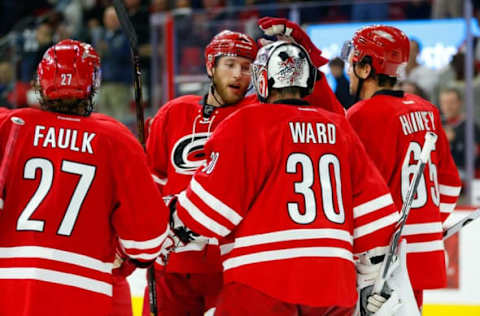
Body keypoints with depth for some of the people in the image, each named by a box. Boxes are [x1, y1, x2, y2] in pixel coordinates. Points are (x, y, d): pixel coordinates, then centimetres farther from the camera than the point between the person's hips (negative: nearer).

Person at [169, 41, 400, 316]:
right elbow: (371, 206, 12)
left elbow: (213, 203, -5)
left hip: (263, 283, -5)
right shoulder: (339, 128, 13)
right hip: (333, 283, 6)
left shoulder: (247, 124, -4)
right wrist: (374, 272, 21)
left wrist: (180, 223, 14)